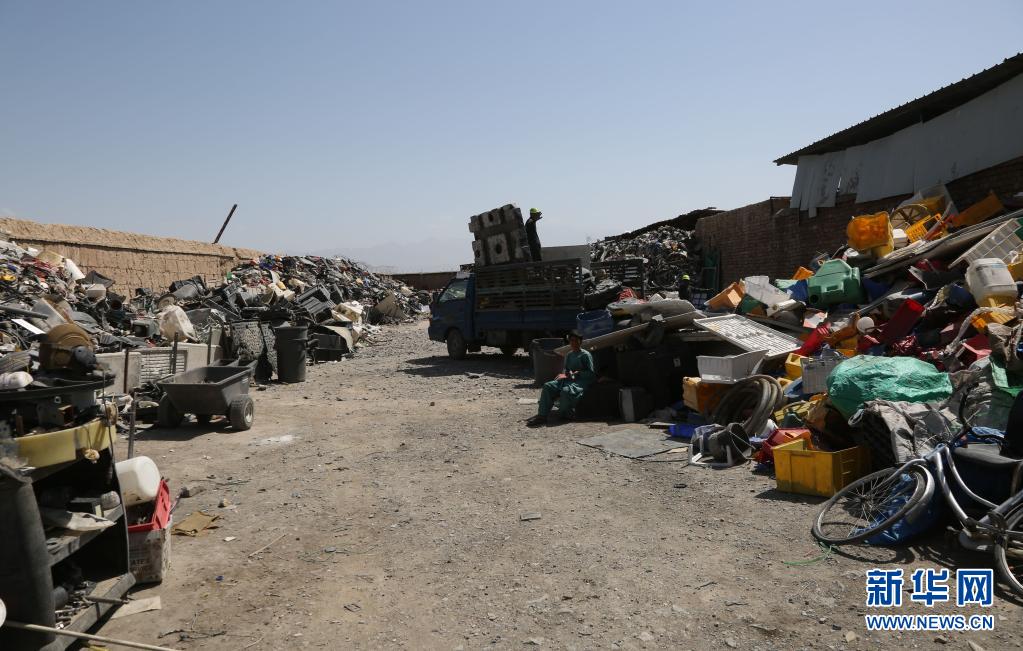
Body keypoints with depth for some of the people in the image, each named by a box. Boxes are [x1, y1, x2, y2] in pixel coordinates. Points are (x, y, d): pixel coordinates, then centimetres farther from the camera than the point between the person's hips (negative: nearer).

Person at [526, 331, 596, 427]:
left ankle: (565, 414, -14)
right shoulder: (569, 355, 23)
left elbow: (591, 373, -4)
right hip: (568, 379, 7)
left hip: (581, 381, -7)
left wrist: (577, 373, -14)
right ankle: (542, 415, -24)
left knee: (566, 390, -39)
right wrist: (567, 373, 5)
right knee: (547, 386, -17)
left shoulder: (585, 355, 2)